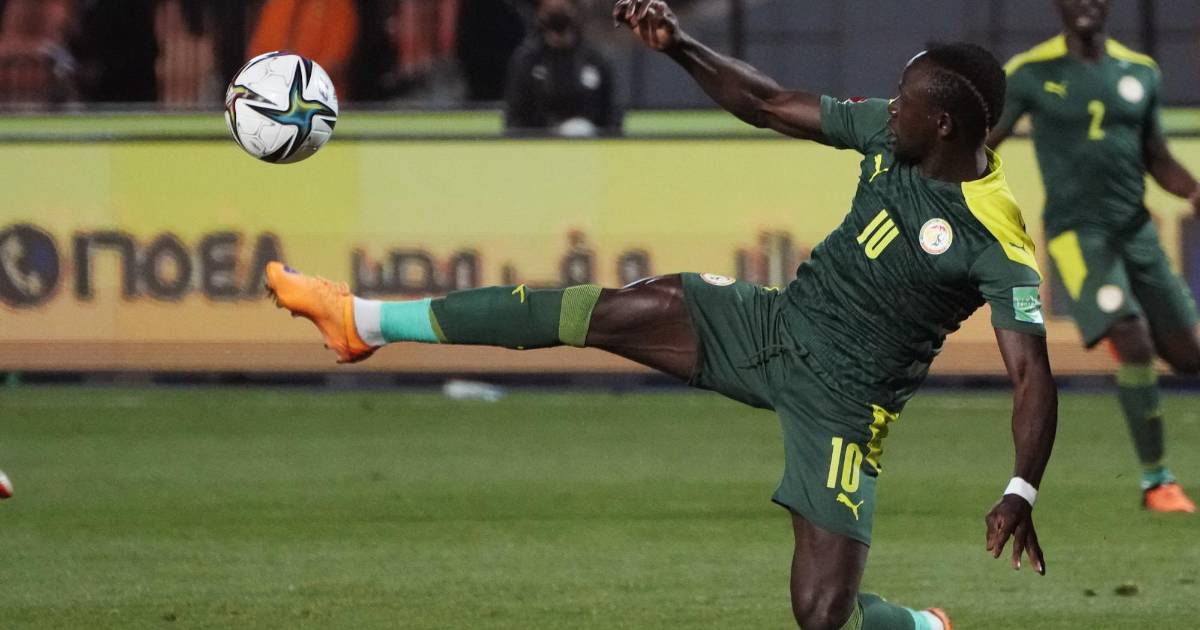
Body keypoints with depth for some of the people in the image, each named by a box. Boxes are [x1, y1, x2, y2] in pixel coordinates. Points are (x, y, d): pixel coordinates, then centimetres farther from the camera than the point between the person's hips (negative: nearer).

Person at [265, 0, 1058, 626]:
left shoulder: (996, 241, -25)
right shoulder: (894, 133, -5)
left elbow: (1033, 374, -28)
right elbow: (766, 103, 4)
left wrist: (1022, 493, -40)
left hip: (840, 399, -6)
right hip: (776, 323, 6)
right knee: (614, 310, -7)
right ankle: (365, 320, 1)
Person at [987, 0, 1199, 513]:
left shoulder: (1141, 73, 8)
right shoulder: (1031, 73, -4)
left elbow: (1158, 159, 14)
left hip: (1136, 229, 5)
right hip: (1077, 233, -5)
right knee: (1133, 340, -22)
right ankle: (1155, 480, -11)